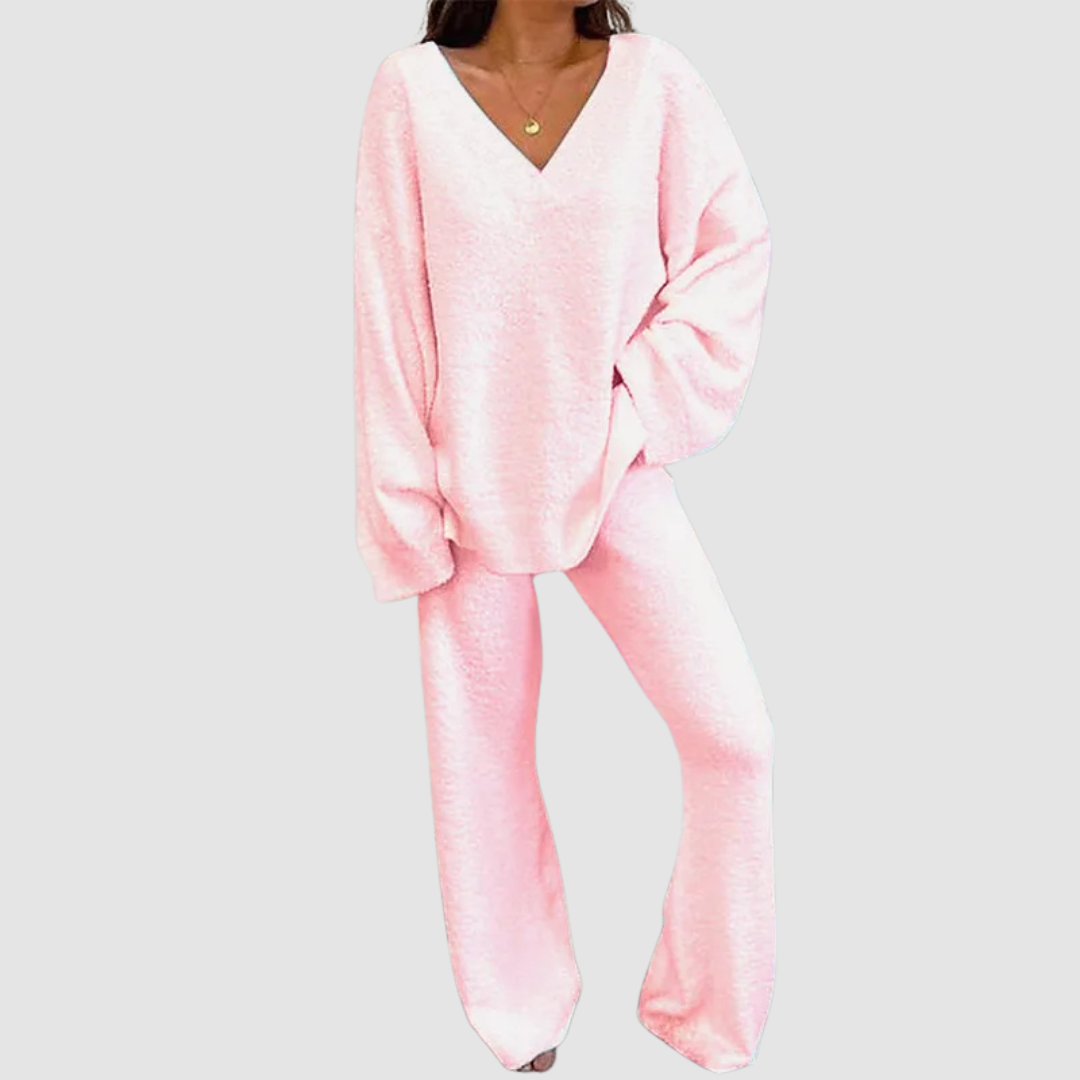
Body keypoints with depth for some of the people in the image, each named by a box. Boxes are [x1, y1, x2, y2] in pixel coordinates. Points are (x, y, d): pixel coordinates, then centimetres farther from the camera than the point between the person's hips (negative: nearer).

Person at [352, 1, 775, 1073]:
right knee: (482, 755, 8)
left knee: (732, 734, -6)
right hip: (473, 481, 0)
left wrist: (646, 396, -6)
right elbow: (391, 308, -3)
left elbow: (736, 243, 4)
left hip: (614, 470, 1)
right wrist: (406, 507, -4)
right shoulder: (411, 89, -4)